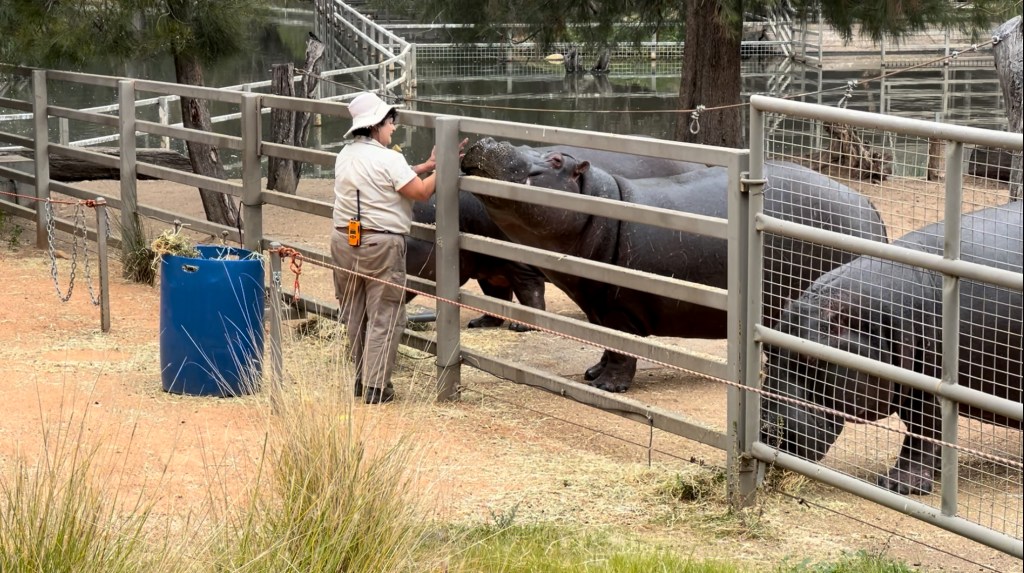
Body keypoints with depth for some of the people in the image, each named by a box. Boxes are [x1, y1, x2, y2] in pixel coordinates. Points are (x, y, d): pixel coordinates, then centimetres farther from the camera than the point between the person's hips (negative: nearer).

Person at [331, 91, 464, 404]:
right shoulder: (388, 158, -14)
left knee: (355, 315, 17)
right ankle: (376, 387, -2)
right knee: (384, 317, 0)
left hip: (345, 241, 7)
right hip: (381, 246, -7)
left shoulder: (345, 155, 9)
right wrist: (440, 167, 2)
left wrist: (425, 166, 15)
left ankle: (360, 379, 26)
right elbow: (421, 192, -11)